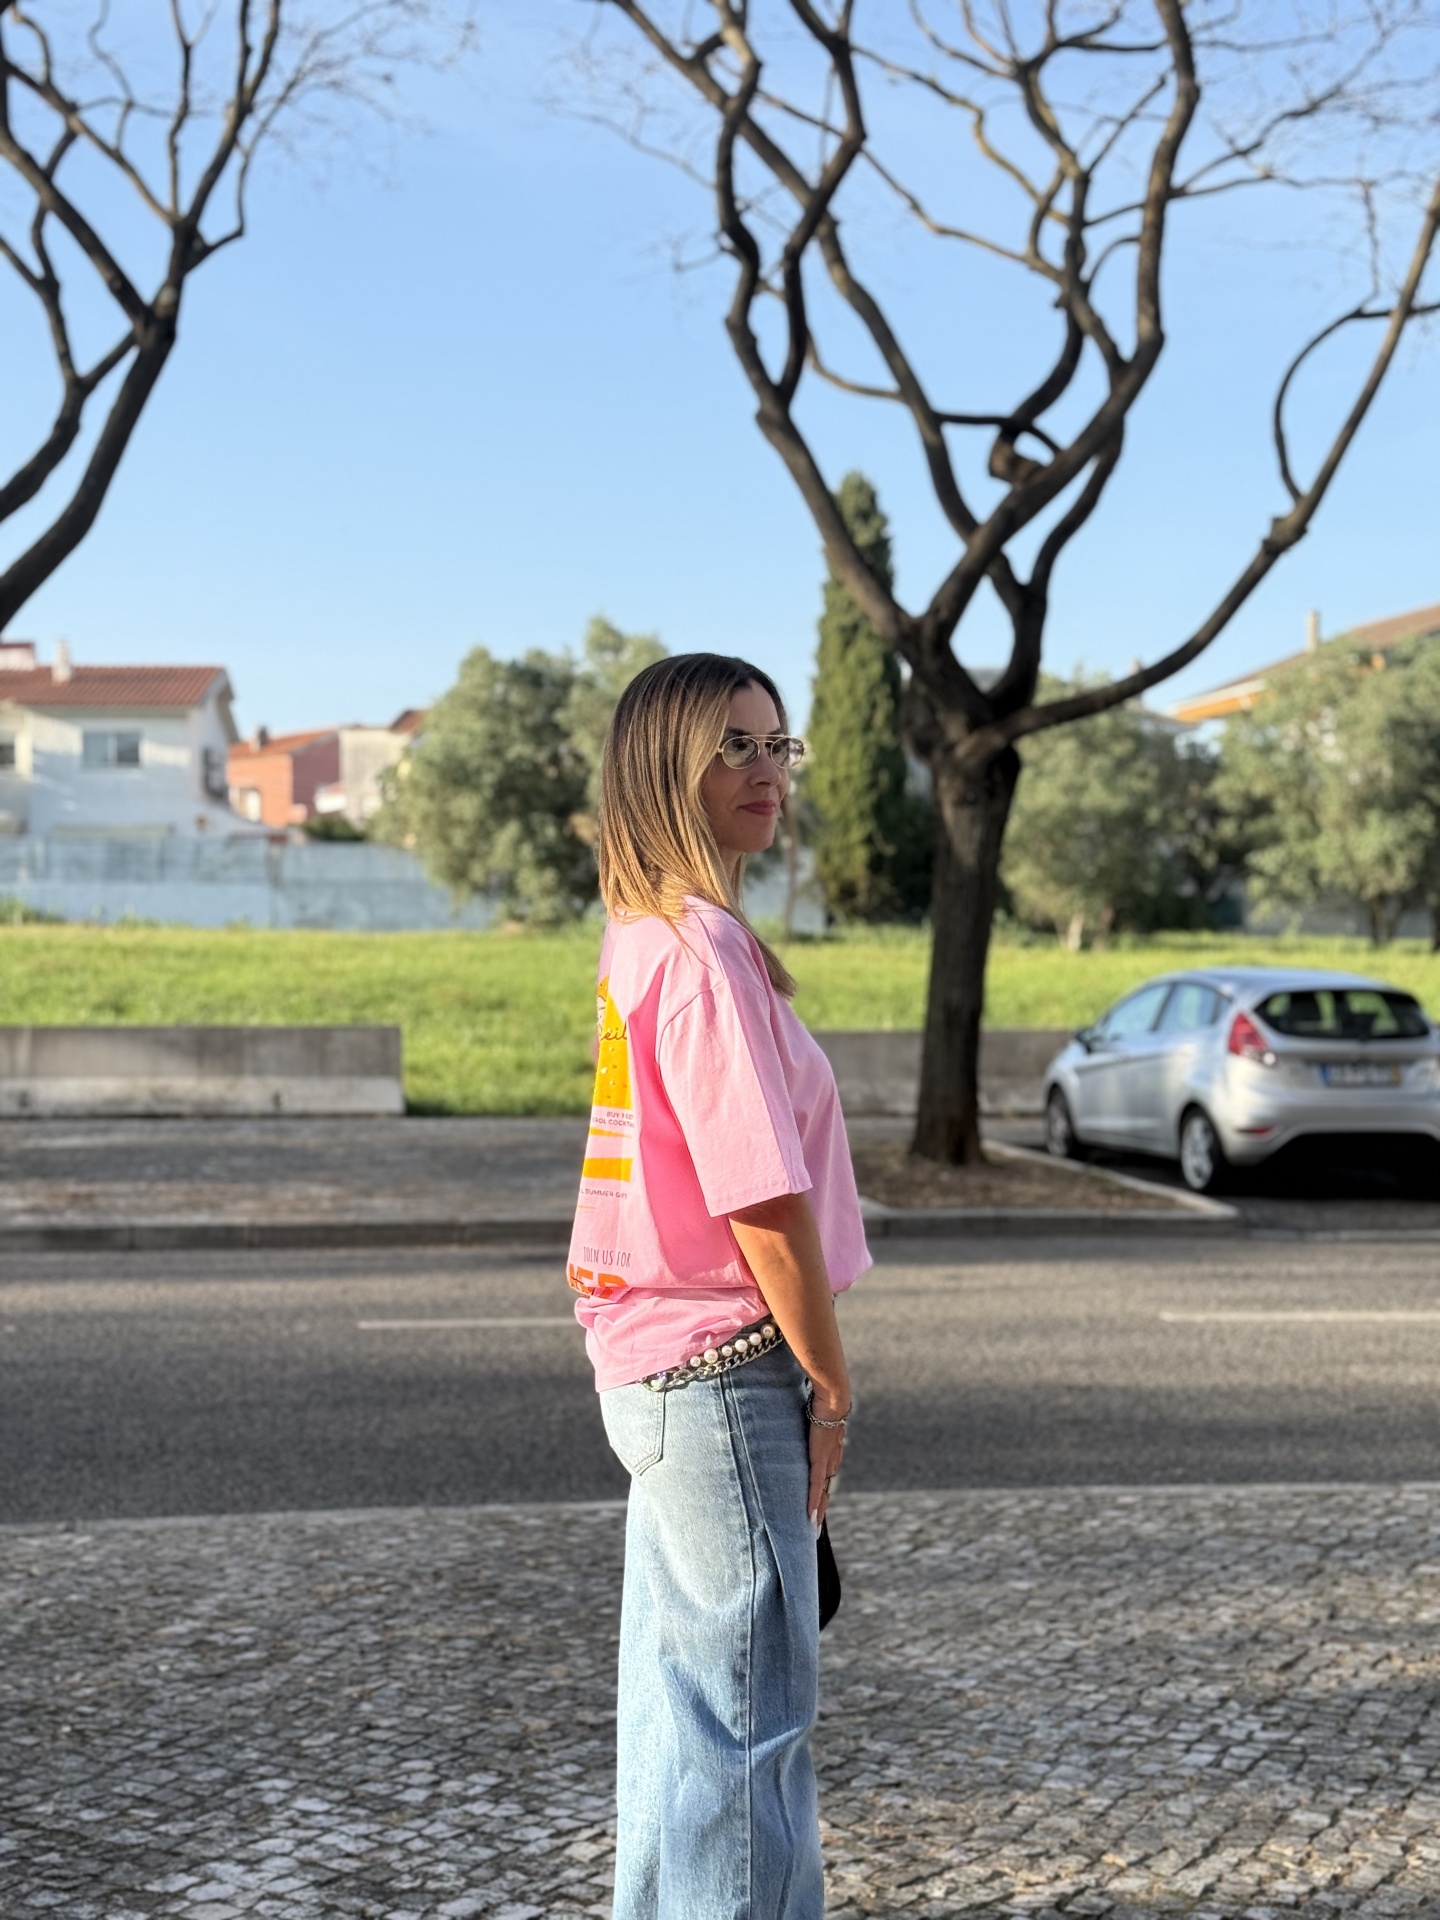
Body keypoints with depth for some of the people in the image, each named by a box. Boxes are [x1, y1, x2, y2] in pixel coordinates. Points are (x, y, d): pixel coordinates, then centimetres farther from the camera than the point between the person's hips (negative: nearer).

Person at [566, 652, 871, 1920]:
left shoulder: (646, 943, 11)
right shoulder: (703, 949, -18)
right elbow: (763, 1201, -21)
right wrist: (831, 1381, -11)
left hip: (657, 1366, 10)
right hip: (721, 1368, -10)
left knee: (680, 1692, 20)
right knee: (751, 1709, 1)